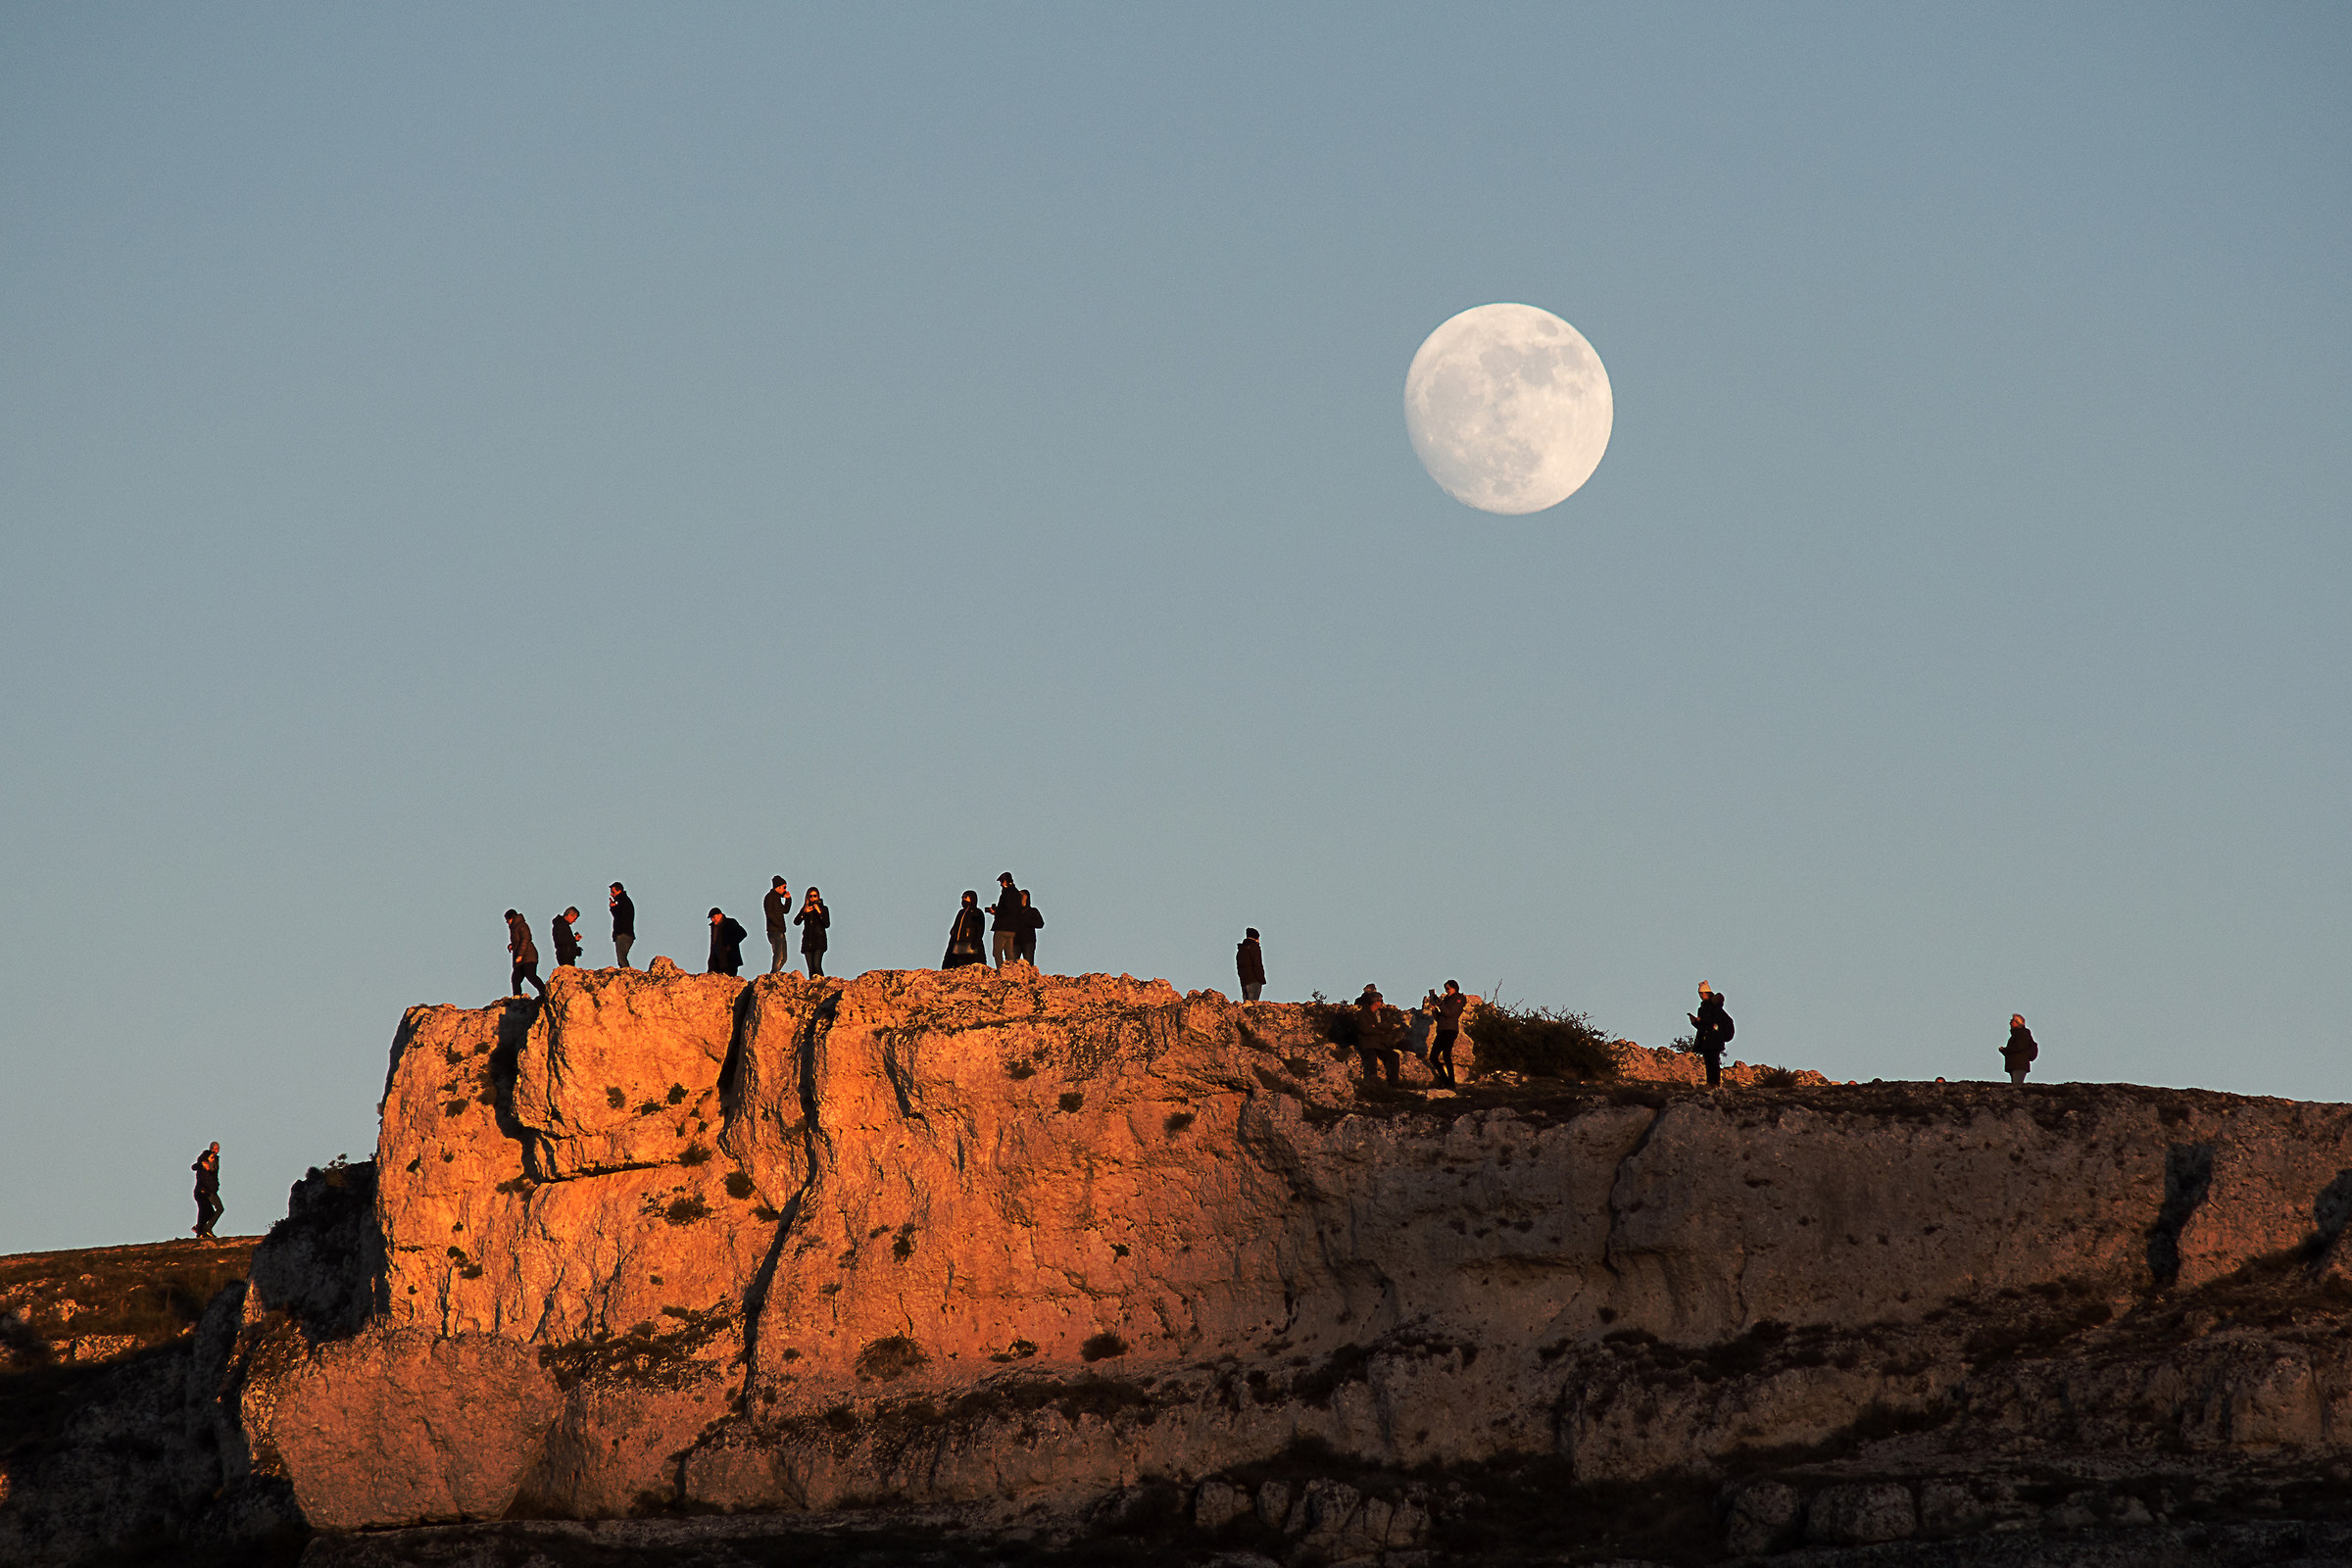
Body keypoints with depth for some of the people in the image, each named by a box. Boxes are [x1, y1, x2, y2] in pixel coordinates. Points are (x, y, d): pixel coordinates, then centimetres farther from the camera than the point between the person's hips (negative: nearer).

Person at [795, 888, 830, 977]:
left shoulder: (823, 909, 7)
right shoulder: (805, 909, 13)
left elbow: (827, 925, -4)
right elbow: (796, 922, 2)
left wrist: (819, 912, -14)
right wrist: (804, 912, -12)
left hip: (819, 941, -3)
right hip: (807, 941, 3)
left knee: (816, 965, -18)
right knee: (811, 968, -3)